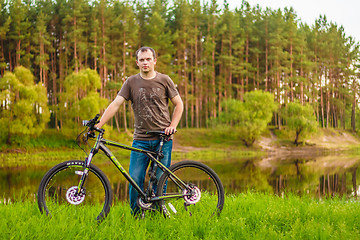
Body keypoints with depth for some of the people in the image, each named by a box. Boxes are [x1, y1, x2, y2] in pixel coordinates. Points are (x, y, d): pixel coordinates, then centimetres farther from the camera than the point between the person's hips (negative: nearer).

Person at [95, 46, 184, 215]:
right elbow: (116, 104, -2)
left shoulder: (164, 80, 4)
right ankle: (136, 217, 11)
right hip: (140, 140, 1)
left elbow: (179, 104, 10)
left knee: (159, 180, 2)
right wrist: (98, 125, -13)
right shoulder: (131, 82, 4)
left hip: (163, 139, -1)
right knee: (135, 180, -4)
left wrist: (172, 125, -3)